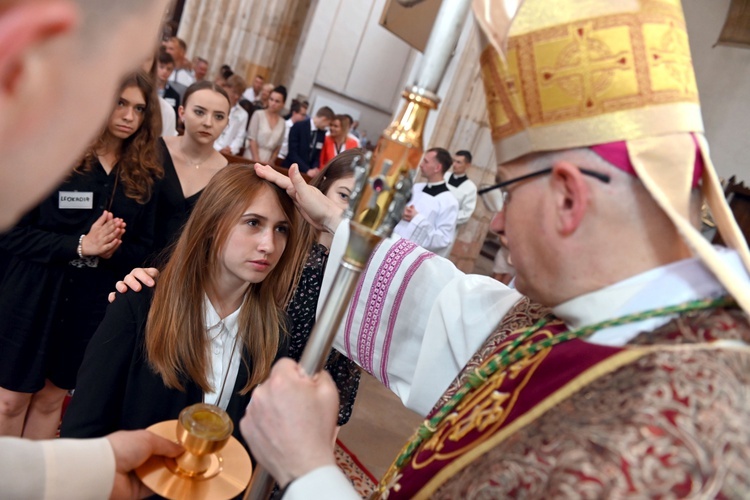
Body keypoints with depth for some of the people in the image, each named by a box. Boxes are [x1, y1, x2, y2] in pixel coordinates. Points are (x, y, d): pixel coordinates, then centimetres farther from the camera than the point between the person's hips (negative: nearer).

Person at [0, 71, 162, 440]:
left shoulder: (144, 176, 0)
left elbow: (143, 248, 4)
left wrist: (112, 251, -16)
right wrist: (79, 245, -22)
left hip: (93, 303, 2)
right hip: (33, 297, -2)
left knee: (51, 398, 17)